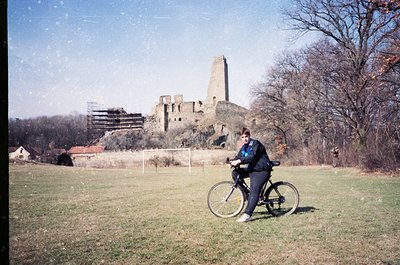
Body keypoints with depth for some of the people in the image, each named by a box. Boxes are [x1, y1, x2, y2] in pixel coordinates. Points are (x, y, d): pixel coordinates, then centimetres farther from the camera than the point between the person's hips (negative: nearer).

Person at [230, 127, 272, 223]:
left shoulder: (256, 143, -13)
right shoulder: (244, 147, 12)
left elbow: (252, 156, -26)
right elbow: (238, 157, 6)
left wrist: (239, 161, -35)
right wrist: (232, 162, -16)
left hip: (262, 170, -8)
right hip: (251, 169, 8)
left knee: (254, 191, -20)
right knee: (235, 173, -8)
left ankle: (247, 215, -26)